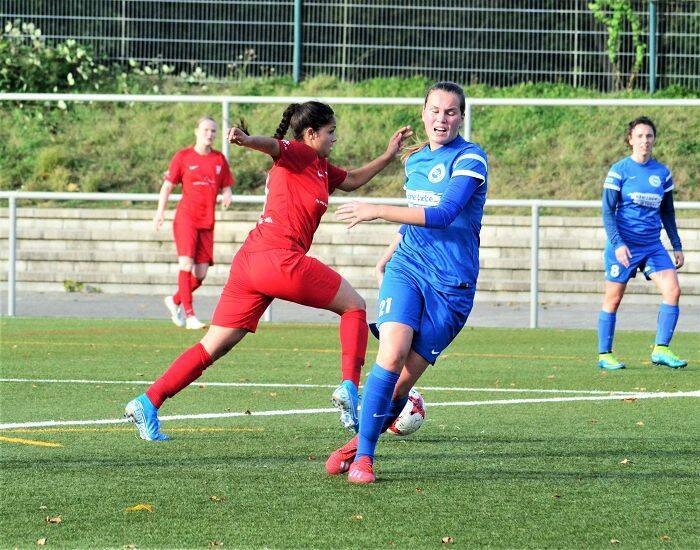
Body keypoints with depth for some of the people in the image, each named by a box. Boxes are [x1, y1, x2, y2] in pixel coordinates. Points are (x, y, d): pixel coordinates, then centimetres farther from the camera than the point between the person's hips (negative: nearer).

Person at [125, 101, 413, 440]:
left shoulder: (320, 166, 24)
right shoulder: (299, 155, -1)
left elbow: (351, 180, 42)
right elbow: (274, 146, -23)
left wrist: (388, 156, 36)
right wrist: (247, 140, -44)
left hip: (249, 260, 9)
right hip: (280, 257, -9)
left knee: (215, 346, 5)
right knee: (354, 306, 8)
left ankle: (147, 403, -2)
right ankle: (349, 388, 0)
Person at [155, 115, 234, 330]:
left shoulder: (219, 160, 11)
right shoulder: (183, 156, 1)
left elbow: (226, 187, 16)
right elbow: (167, 185, 4)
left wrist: (227, 196, -8)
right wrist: (160, 211, -7)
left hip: (207, 222, 4)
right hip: (186, 217, -4)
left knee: (201, 274, 2)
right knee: (186, 263, -17)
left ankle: (175, 301, 27)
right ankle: (189, 314, -15)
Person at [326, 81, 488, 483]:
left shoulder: (470, 159, -10)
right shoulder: (415, 159, 11)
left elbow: (443, 215, -23)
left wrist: (378, 211, -23)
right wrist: (390, 252, 35)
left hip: (451, 285, -3)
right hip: (406, 269, 3)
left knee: (406, 377, -4)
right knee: (392, 353, -20)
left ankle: (363, 443, 19)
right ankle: (362, 454, -12)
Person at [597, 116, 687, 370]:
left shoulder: (662, 172, 9)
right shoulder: (619, 170, -5)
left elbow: (667, 213, 17)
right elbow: (607, 211, -7)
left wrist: (677, 246, 13)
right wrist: (618, 243, -18)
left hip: (653, 245, 4)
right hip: (623, 245, -4)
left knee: (672, 290, -12)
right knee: (613, 299, 1)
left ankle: (661, 349, -8)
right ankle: (604, 355, 13)